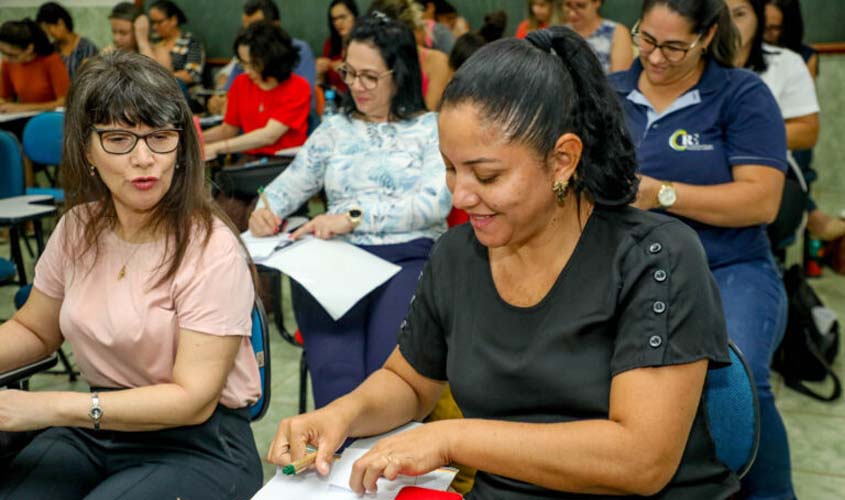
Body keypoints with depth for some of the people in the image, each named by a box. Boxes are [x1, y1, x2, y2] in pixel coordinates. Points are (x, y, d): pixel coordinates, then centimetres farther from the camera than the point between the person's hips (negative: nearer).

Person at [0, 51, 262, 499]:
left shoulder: (211, 250, -18)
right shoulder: (78, 228, 2)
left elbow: (192, 399, -20)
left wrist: (46, 408, -23)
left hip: (197, 444, -5)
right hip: (96, 428, 5)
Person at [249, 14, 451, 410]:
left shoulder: (431, 128, 9)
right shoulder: (334, 129, 21)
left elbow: (435, 202, -6)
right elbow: (288, 187, 19)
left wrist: (354, 217, -15)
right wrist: (265, 210, -5)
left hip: (410, 258, -2)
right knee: (335, 375, -28)